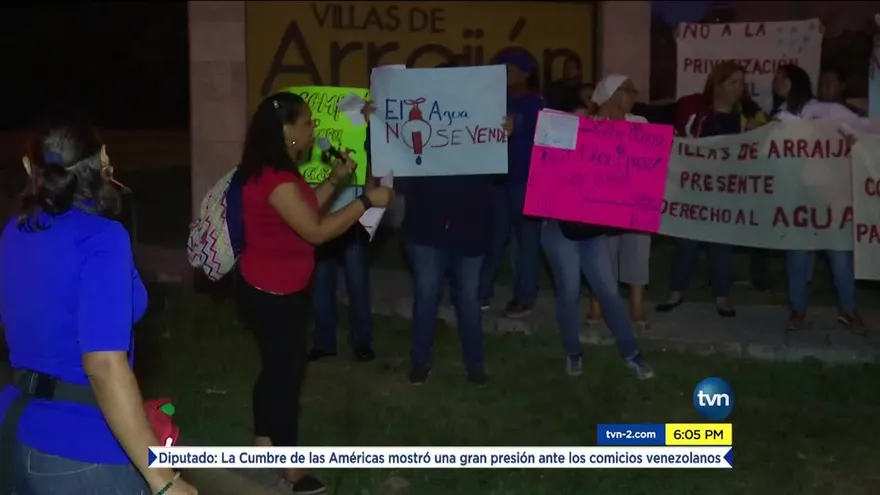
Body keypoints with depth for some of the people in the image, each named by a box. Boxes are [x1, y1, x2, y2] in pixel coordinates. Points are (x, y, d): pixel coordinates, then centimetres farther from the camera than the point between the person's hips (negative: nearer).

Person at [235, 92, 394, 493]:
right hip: (273, 294, -10)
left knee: (276, 368, 20)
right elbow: (316, 230, -27)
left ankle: (264, 448, 33)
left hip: (275, 290, 10)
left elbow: (305, 209, 15)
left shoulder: (277, 172, 7)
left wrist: (335, 180, 5)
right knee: (287, 372, 0)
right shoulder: (276, 180, -27)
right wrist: (367, 200, -21)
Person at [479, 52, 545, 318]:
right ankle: (482, 292, 15)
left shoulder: (536, 104, -2)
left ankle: (525, 297, 9)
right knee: (493, 236, 8)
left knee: (526, 239, 2)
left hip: (526, 180, -5)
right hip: (497, 178, 5)